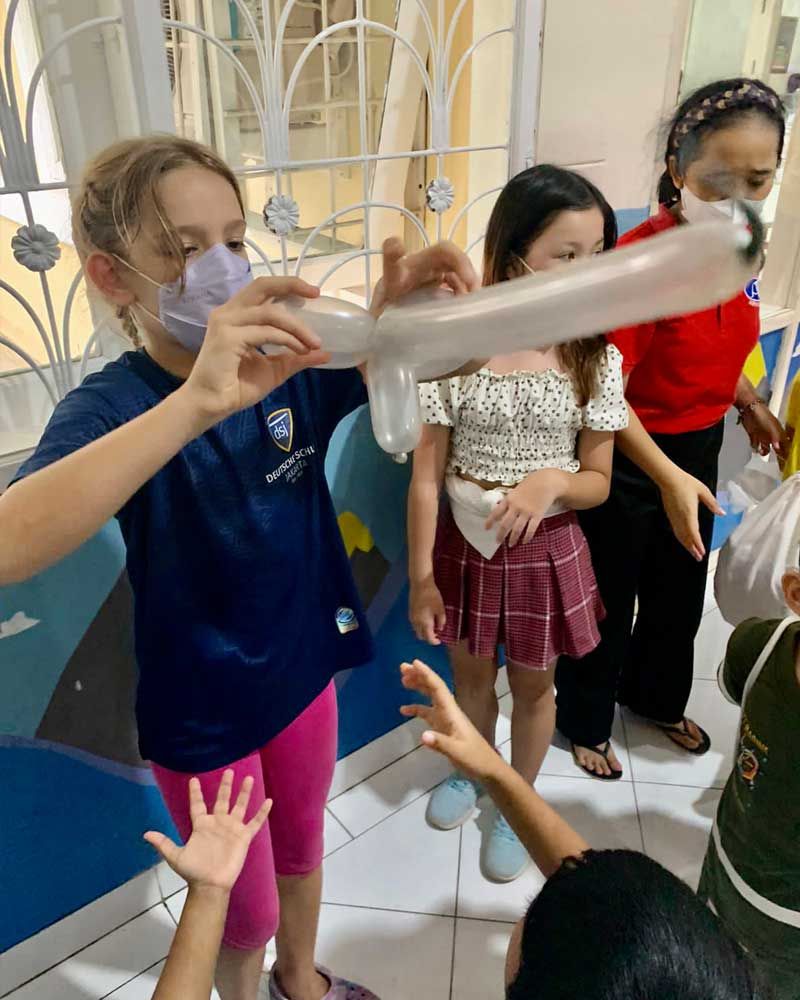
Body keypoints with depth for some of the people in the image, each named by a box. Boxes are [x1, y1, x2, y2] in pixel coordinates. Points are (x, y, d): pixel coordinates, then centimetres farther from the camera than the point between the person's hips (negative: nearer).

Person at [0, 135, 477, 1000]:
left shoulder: (288, 364, -12)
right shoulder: (113, 404, -25)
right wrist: (198, 402, -55)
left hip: (302, 669, 5)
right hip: (200, 712, -4)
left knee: (301, 849, 29)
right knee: (244, 905, 20)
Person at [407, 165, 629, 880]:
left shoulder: (597, 359, -11)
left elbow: (598, 483, -3)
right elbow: (426, 477, -9)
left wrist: (554, 479, -26)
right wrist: (422, 576, -8)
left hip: (546, 550, 0)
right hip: (465, 545, 0)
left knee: (532, 686, 19)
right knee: (471, 674, 22)